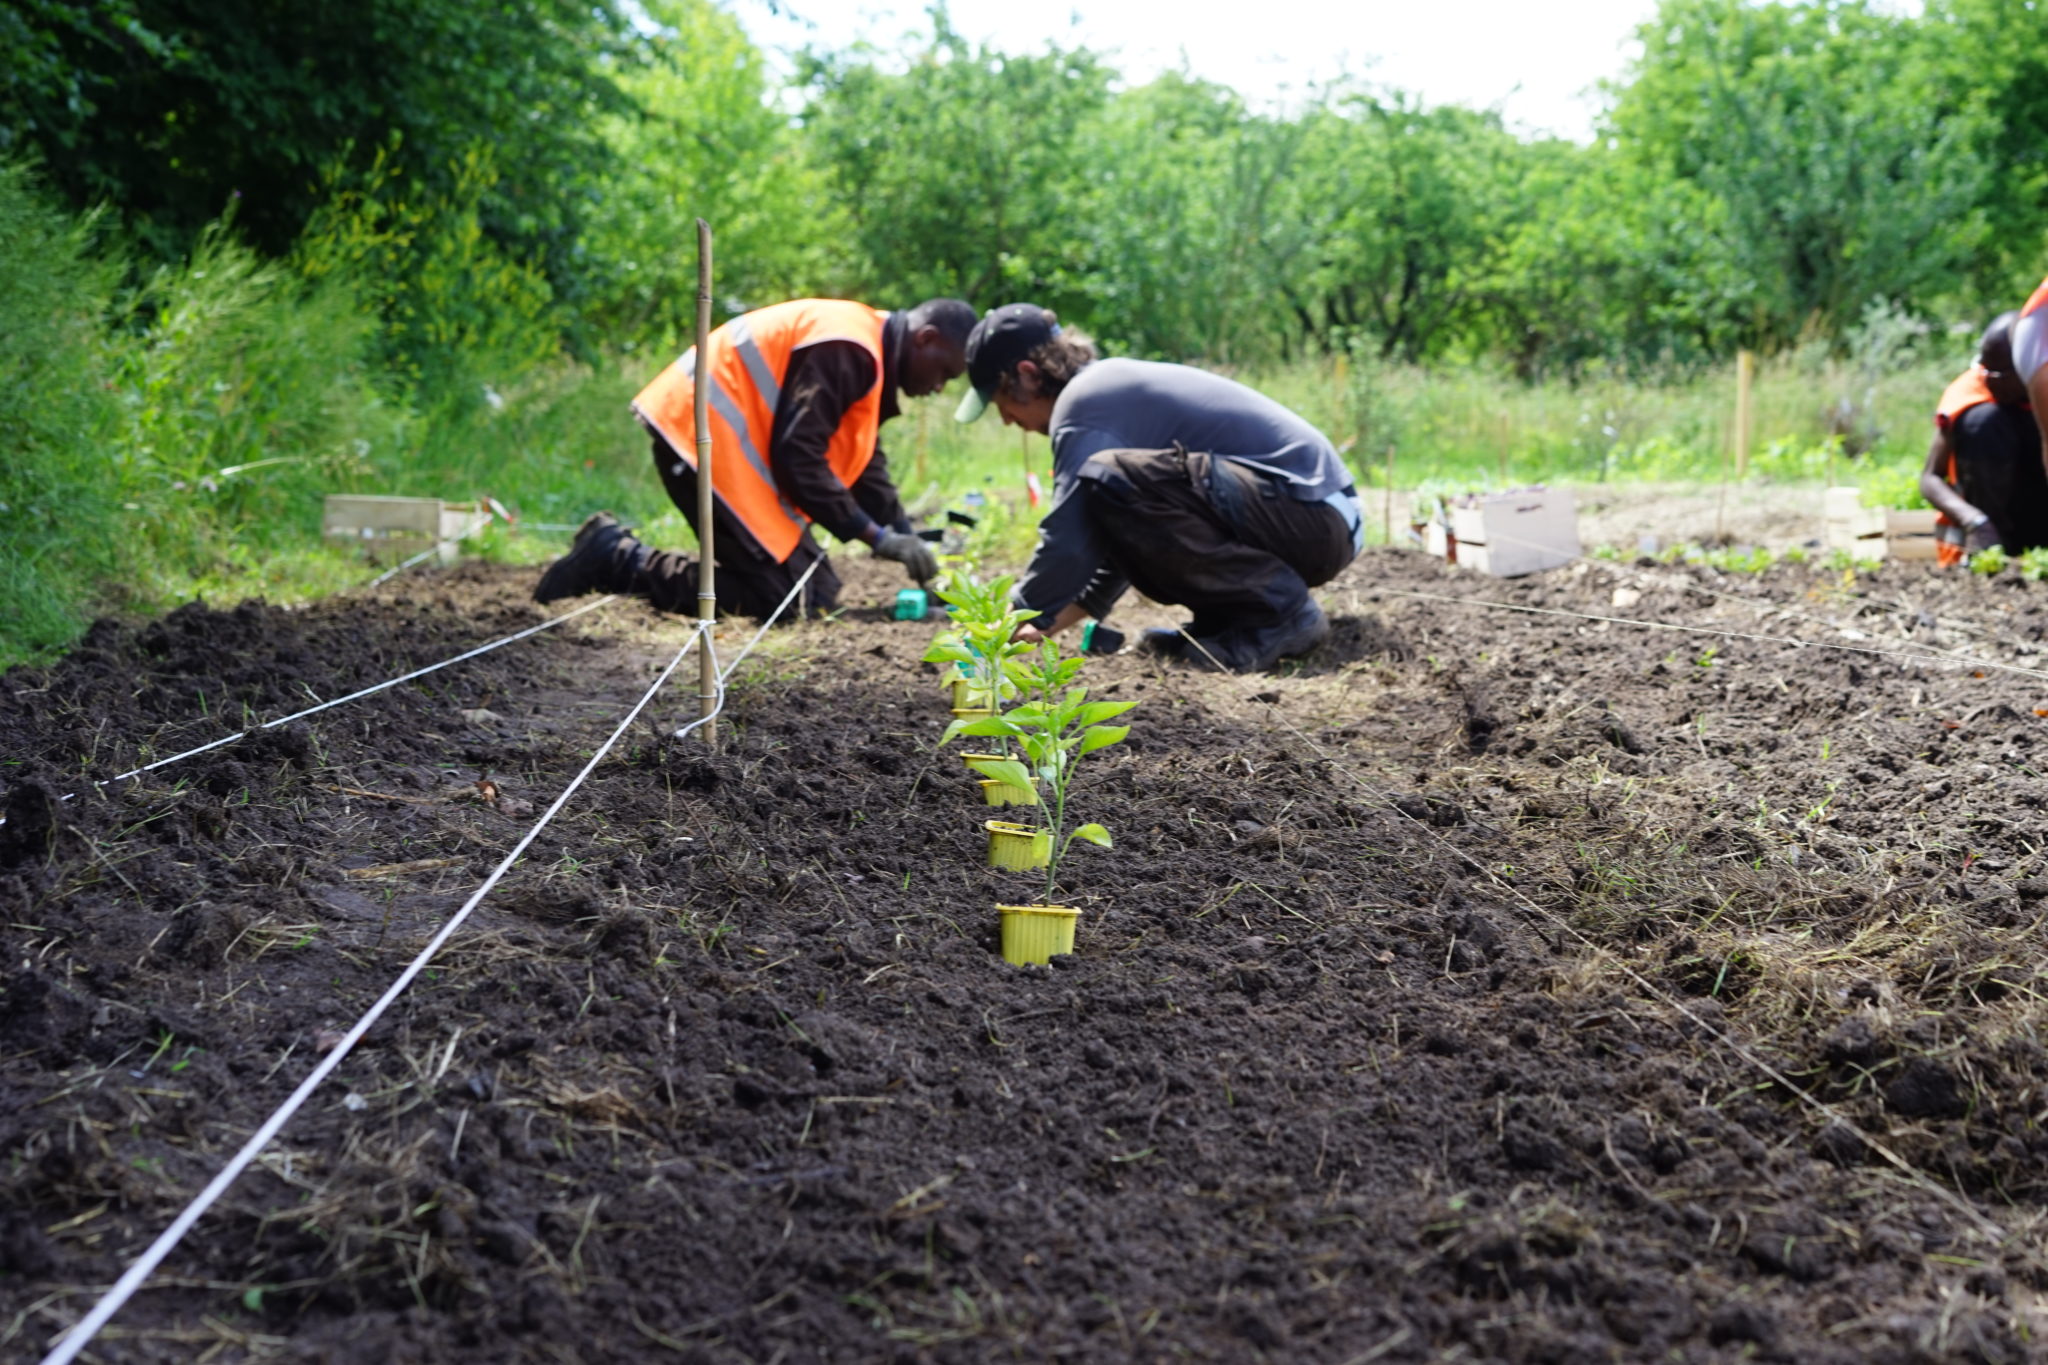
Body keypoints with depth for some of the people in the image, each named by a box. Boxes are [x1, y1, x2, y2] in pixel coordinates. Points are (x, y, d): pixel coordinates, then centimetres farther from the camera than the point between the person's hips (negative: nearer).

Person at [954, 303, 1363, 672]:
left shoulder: (1084, 403, -11)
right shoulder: (1117, 384, 20)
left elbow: (1068, 543, -16)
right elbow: (1128, 532, 27)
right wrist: (1052, 621, 25)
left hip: (1310, 518, -10)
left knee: (1111, 480, -26)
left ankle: (1280, 609, -15)